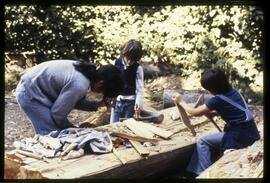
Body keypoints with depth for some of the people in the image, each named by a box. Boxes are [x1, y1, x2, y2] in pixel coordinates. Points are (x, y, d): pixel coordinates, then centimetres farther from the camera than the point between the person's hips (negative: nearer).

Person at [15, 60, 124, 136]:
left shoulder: (88, 72, -3)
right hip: (30, 94, -9)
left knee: (61, 131, 10)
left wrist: (97, 105, -3)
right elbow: (57, 113, -20)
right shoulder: (79, 85, -30)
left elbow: (77, 101, 10)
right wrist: (71, 128, -4)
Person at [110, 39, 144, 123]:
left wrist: (139, 104, -22)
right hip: (117, 100, 3)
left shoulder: (138, 68, -9)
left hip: (130, 102, -3)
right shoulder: (117, 63, -1)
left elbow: (140, 88, -12)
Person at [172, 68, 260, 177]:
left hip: (240, 138, -8)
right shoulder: (232, 91, 6)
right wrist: (210, 112, 13)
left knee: (202, 143, 4)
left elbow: (195, 113, -3)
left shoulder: (218, 99, -15)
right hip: (251, 135, 8)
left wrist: (181, 102, 10)